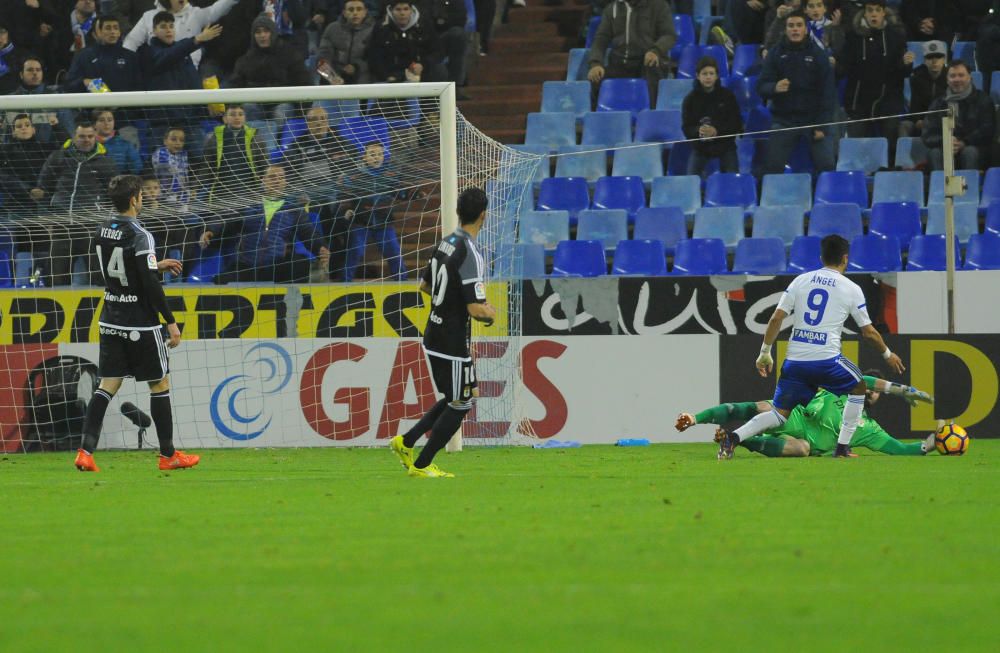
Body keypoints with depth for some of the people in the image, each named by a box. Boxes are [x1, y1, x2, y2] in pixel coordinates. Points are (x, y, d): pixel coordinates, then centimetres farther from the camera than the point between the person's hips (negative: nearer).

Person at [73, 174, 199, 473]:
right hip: (140, 323, -6)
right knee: (160, 384, 8)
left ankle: (86, 451, -7)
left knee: (108, 385, 6)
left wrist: (156, 265, 25)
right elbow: (151, 286, -20)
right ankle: (168, 455, 15)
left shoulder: (101, 231, 5)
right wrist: (171, 322, -13)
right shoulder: (139, 236, -18)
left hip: (110, 322, 6)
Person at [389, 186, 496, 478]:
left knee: (466, 396, 21)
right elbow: (476, 309, -25)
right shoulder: (470, 254, -22)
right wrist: (490, 314, -3)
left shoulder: (445, 243, 4)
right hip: (453, 342, -9)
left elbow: (425, 285, 20)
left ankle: (406, 442, 20)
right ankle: (422, 465, 12)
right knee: (460, 404, 6)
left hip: (434, 336, 9)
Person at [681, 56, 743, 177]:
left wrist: (716, 131, -22)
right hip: (700, 148, 1)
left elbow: (737, 125, -4)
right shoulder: (691, 99, 0)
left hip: (725, 147, -1)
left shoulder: (727, 95, -3)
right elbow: (686, 128, -3)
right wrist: (698, 131, -27)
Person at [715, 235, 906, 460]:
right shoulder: (851, 289, 4)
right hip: (827, 359, -3)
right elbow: (868, 332, 10)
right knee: (859, 387, 24)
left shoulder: (801, 280, 10)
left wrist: (765, 353, 12)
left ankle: (734, 437, -13)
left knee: (780, 414, 11)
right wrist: (887, 354, 27)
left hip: (795, 359, 3)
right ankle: (842, 447, 18)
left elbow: (776, 318, 4)